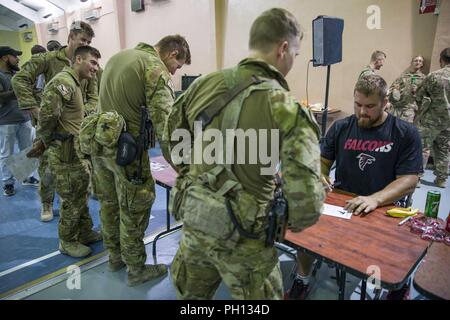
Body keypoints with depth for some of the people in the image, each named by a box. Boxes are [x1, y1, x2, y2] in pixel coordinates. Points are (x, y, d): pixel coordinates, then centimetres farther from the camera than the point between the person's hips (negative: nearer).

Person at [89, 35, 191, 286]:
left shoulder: (118, 56, 14)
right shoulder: (156, 70, -13)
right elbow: (165, 124, -21)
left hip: (100, 142, 9)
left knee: (109, 203, 20)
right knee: (134, 211, 6)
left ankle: (115, 257, 38)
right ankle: (137, 270, 22)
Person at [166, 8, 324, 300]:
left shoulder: (205, 84, -4)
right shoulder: (287, 109, -20)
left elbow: (173, 139, 10)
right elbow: (306, 202, -25)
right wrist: (296, 223, -2)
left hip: (193, 218, 5)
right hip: (242, 235, -4)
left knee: (191, 294, 30)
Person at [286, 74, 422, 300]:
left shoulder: (406, 133, -2)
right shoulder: (341, 127, 5)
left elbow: (409, 181, -9)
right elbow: (322, 160, 13)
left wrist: (375, 199, -26)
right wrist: (320, 176, -11)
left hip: (383, 208, -1)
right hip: (339, 201, 2)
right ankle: (303, 281, 4)